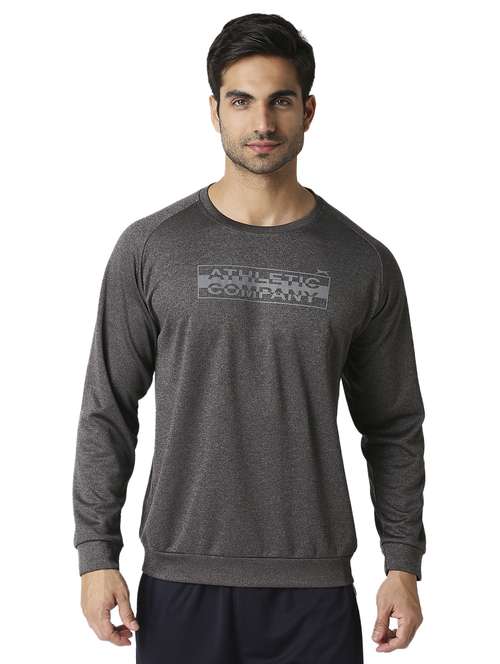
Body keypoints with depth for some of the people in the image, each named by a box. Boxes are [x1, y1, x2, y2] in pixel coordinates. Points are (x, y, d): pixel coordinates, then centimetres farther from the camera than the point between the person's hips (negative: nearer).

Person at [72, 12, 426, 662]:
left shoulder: (364, 263, 2)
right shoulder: (149, 248, 0)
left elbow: (394, 427, 8)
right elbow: (107, 413, 3)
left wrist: (403, 564, 3)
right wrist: (97, 553, -3)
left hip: (314, 588, 1)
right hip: (181, 583, 0)